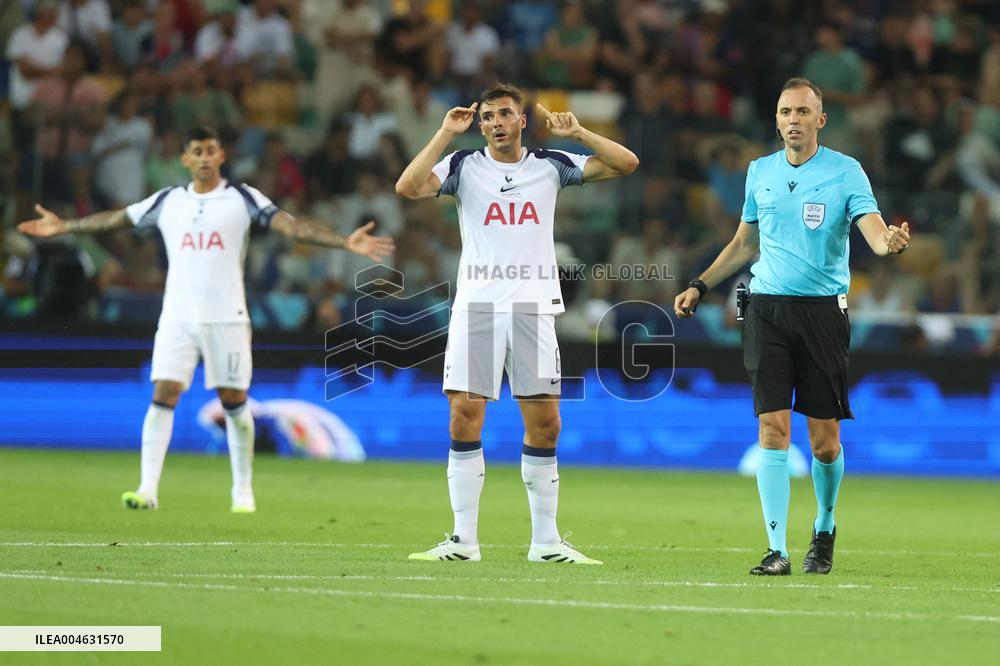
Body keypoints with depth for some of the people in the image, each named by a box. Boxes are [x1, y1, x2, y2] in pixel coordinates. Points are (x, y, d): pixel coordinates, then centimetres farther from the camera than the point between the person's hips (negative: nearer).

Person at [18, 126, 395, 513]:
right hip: (177, 317, 2)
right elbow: (117, 218, 19)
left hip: (226, 317, -2)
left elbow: (290, 225, -9)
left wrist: (345, 242, -21)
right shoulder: (167, 202, 9)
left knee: (234, 402, 2)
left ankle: (243, 491, 15)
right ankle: (148, 489, -11)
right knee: (163, 395, -9)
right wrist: (64, 227, 23)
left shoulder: (243, 199, 0)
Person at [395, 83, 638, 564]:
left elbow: (626, 164, 7)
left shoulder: (551, 165, 10)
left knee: (544, 423, 0)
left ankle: (545, 540, 10)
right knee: (464, 416, -8)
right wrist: (446, 134, -11)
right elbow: (407, 187, -11)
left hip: (534, 304, 1)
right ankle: (464, 538, -3)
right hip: (477, 304, -1)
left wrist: (576, 132, -3)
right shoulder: (464, 166, 6)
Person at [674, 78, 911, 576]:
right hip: (766, 307, 2)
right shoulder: (759, 172, 11)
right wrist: (699, 286, 17)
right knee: (773, 428, -8)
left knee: (824, 440, -1)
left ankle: (824, 529, 25)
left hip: (823, 310, -2)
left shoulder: (846, 171, 0)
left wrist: (890, 241, -36)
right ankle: (777, 549, -7)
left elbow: (873, 229, -13)